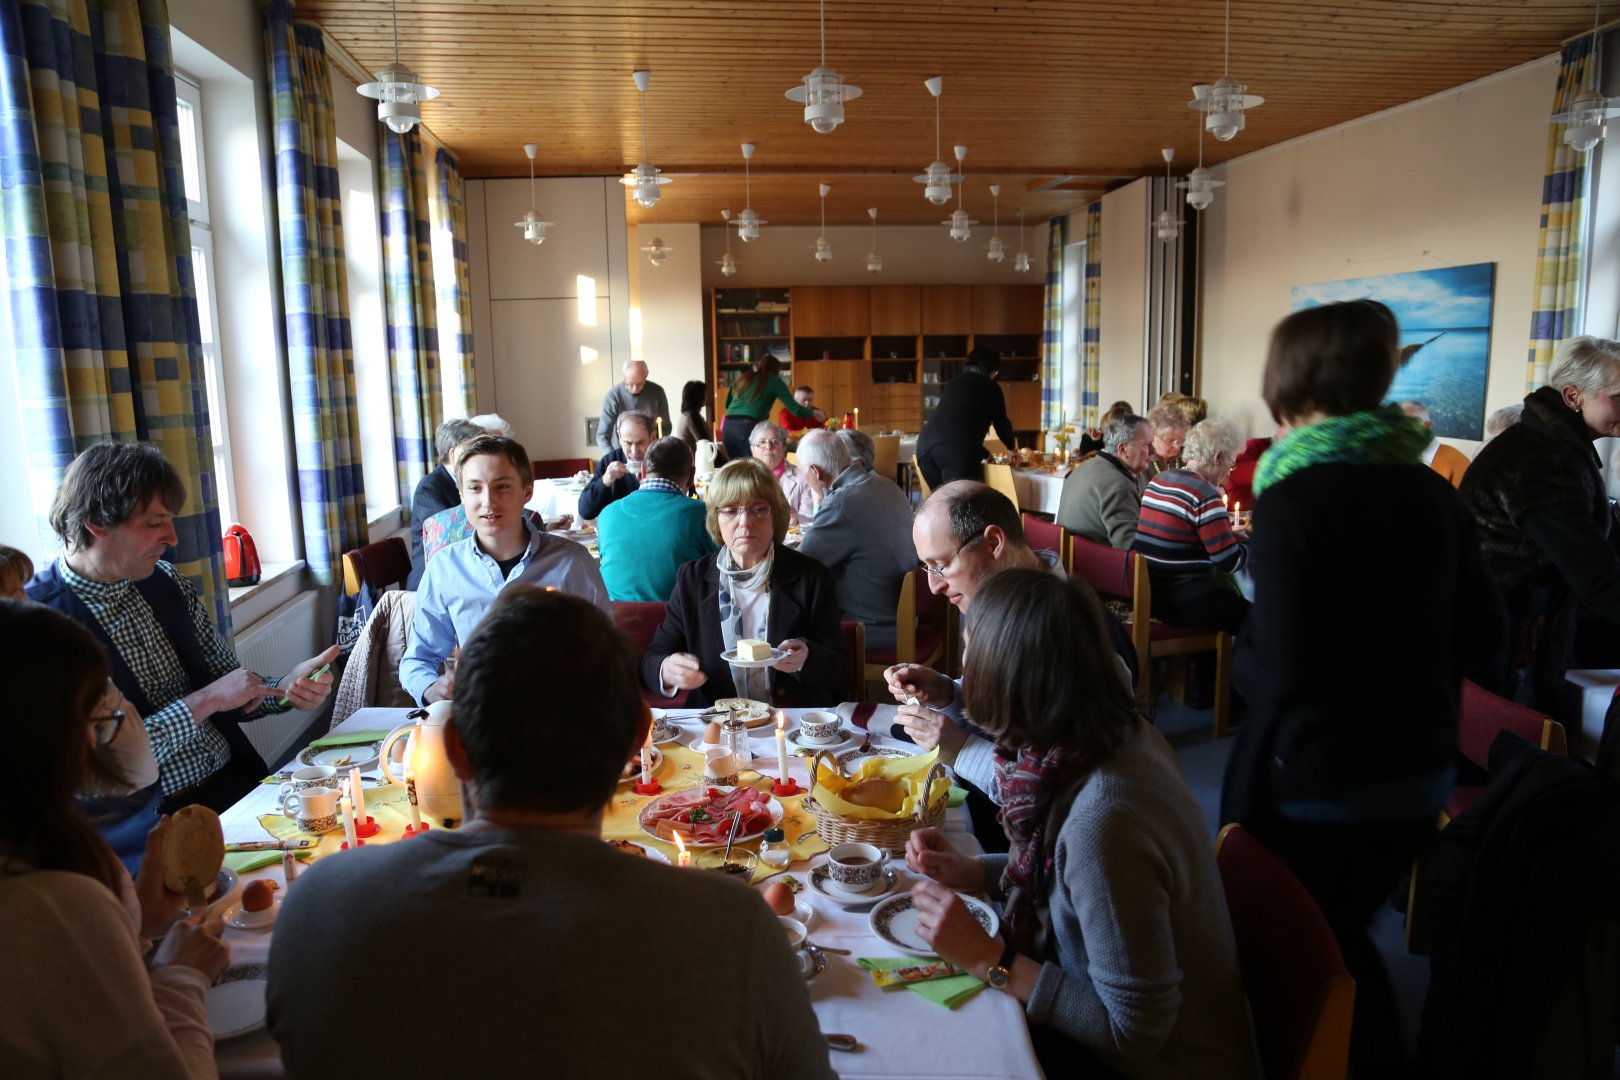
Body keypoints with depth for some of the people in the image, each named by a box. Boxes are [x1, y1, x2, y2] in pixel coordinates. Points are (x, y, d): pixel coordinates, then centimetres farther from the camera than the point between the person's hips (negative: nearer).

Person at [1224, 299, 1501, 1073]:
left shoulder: (1294, 496, -19)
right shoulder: (1433, 492, 1)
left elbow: (1279, 671, -21)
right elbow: (1481, 631, 10)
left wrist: (1239, 660, -1)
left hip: (1312, 786, -6)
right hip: (1420, 776, 7)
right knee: (1342, 938, 25)